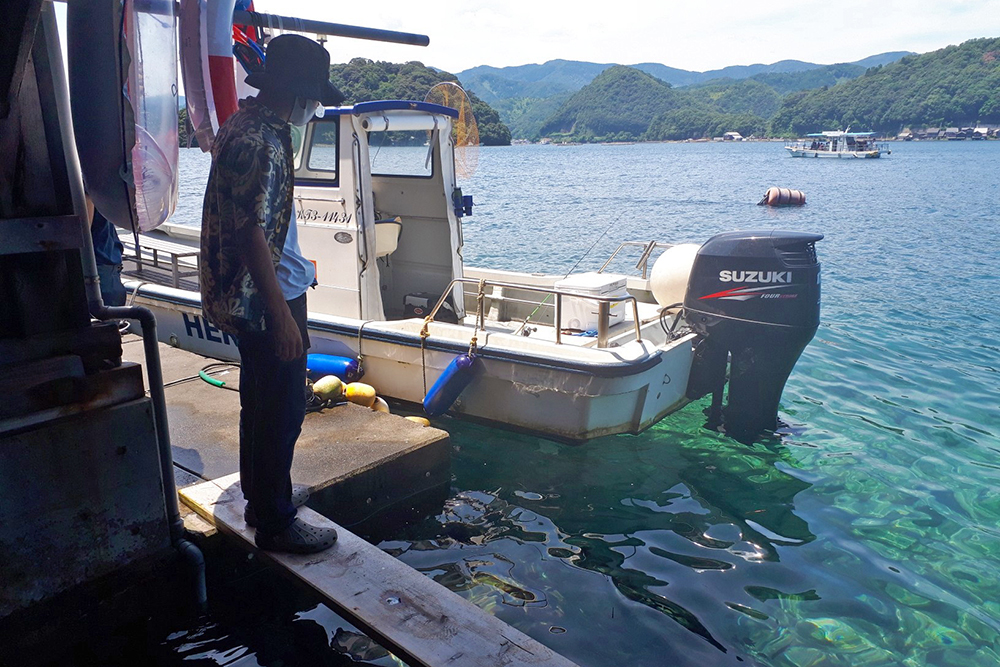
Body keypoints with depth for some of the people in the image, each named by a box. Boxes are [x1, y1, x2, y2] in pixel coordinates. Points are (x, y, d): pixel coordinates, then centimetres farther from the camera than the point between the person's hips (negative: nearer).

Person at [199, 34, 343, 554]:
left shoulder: (246, 124, 12)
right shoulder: (259, 143, -21)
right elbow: (251, 233, -25)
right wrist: (281, 314, -24)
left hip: (248, 297, 11)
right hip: (269, 299, -11)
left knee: (260, 402, 20)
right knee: (282, 411, 1)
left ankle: (260, 500, 36)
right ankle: (275, 524, 16)